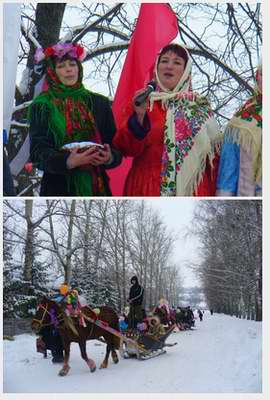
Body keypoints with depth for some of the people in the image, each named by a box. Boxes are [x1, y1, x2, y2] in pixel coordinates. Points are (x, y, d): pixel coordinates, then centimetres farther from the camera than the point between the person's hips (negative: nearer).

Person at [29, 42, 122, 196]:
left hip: (97, 184, 2)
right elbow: (38, 150, -9)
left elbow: (114, 143, 5)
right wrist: (67, 161, -27)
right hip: (59, 186, -2)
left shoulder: (100, 103, 7)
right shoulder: (41, 106, 1)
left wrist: (110, 158, -18)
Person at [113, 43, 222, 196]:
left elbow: (214, 152, 11)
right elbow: (126, 148, -5)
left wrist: (213, 192, 7)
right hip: (148, 188, -1)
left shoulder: (201, 106, 9)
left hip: (192, 189, 2)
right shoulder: (140, 102, 5)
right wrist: (139, 116, -20)